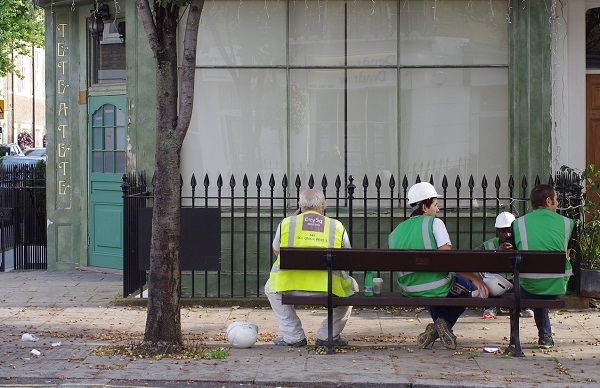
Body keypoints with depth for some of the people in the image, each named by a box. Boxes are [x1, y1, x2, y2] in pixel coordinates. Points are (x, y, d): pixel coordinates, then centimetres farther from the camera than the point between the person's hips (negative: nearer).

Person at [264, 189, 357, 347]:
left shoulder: (286, 223, 12)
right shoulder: (337, 226, 13)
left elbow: (276, 251, 30)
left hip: (290, 287, 0)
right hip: (329, 289, 0)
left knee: (271, 288, 35)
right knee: (351, 288, 34)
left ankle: (293, 337, 27)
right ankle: (328, 336, 30)